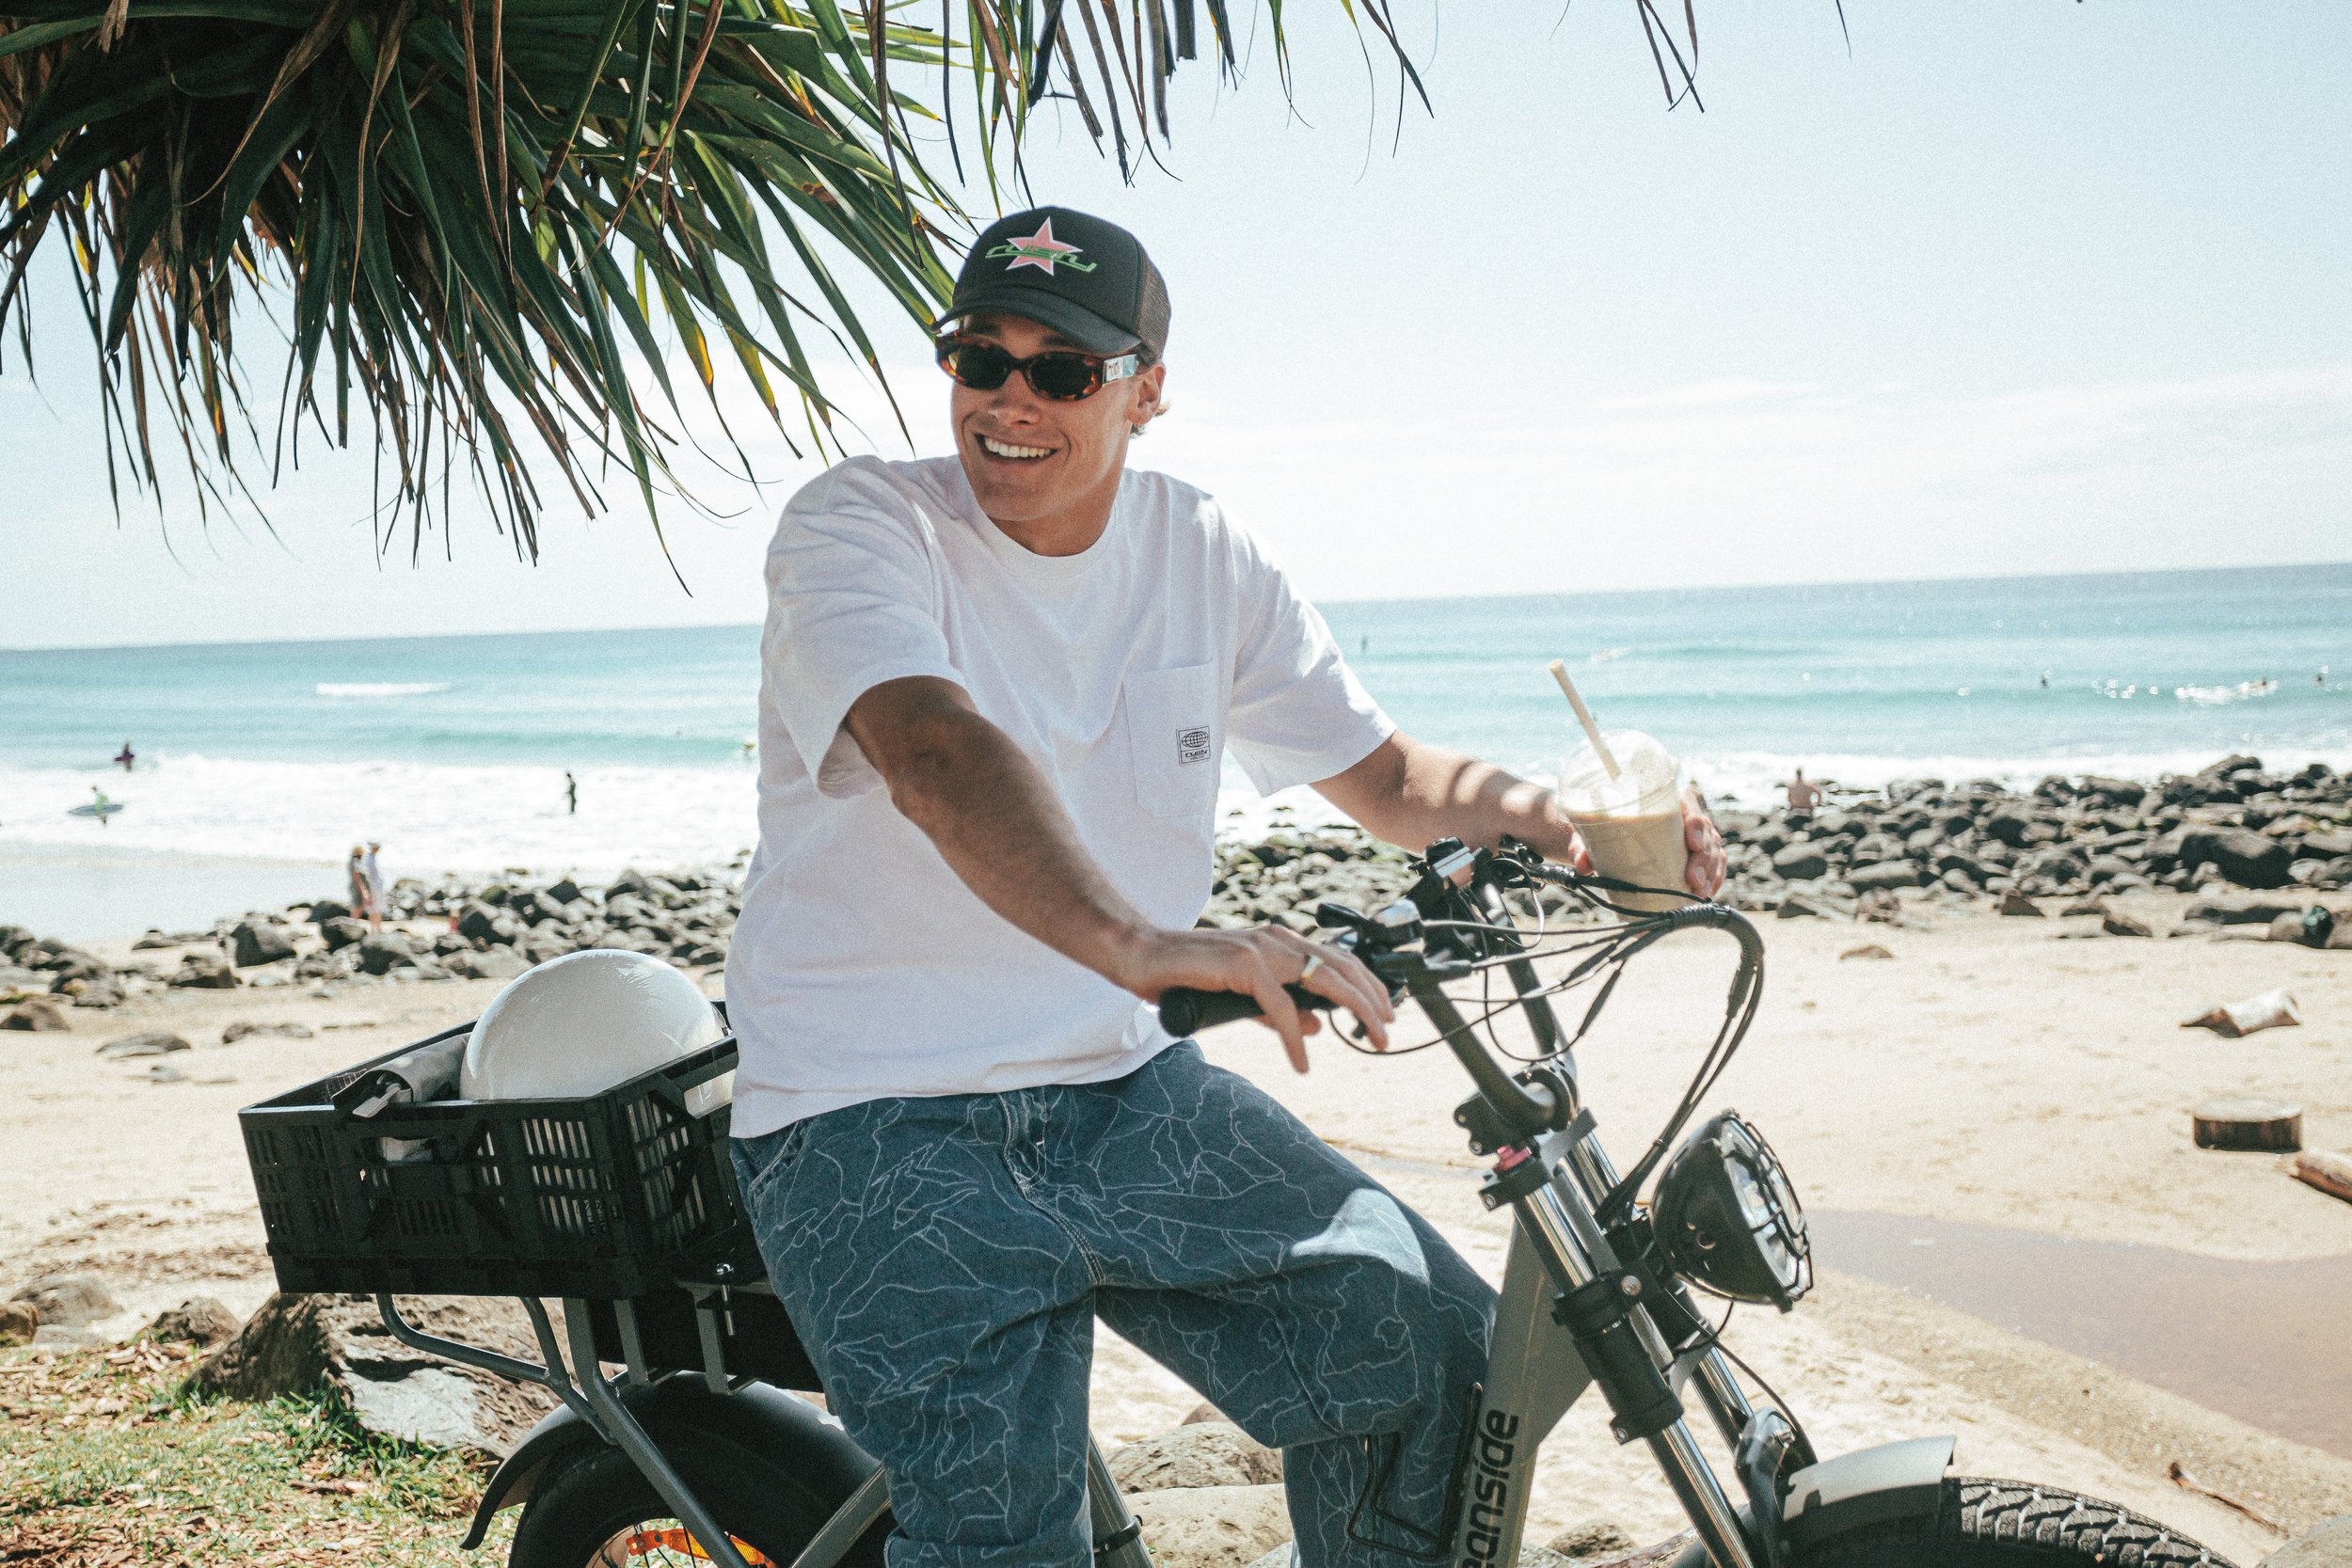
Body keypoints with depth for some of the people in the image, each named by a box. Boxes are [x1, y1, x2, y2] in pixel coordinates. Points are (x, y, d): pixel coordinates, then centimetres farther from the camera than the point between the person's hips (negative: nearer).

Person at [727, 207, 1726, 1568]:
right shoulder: (860, 525, -12)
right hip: (878, 1122, -4)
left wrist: (1565, 821, -12)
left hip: (1123, 1086, 5)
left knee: (1443, 1352, -3)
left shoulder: (1204, 557, 4)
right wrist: (1136, 944, -49)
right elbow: (937, 752, -32)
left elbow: (1385, 771, 9)